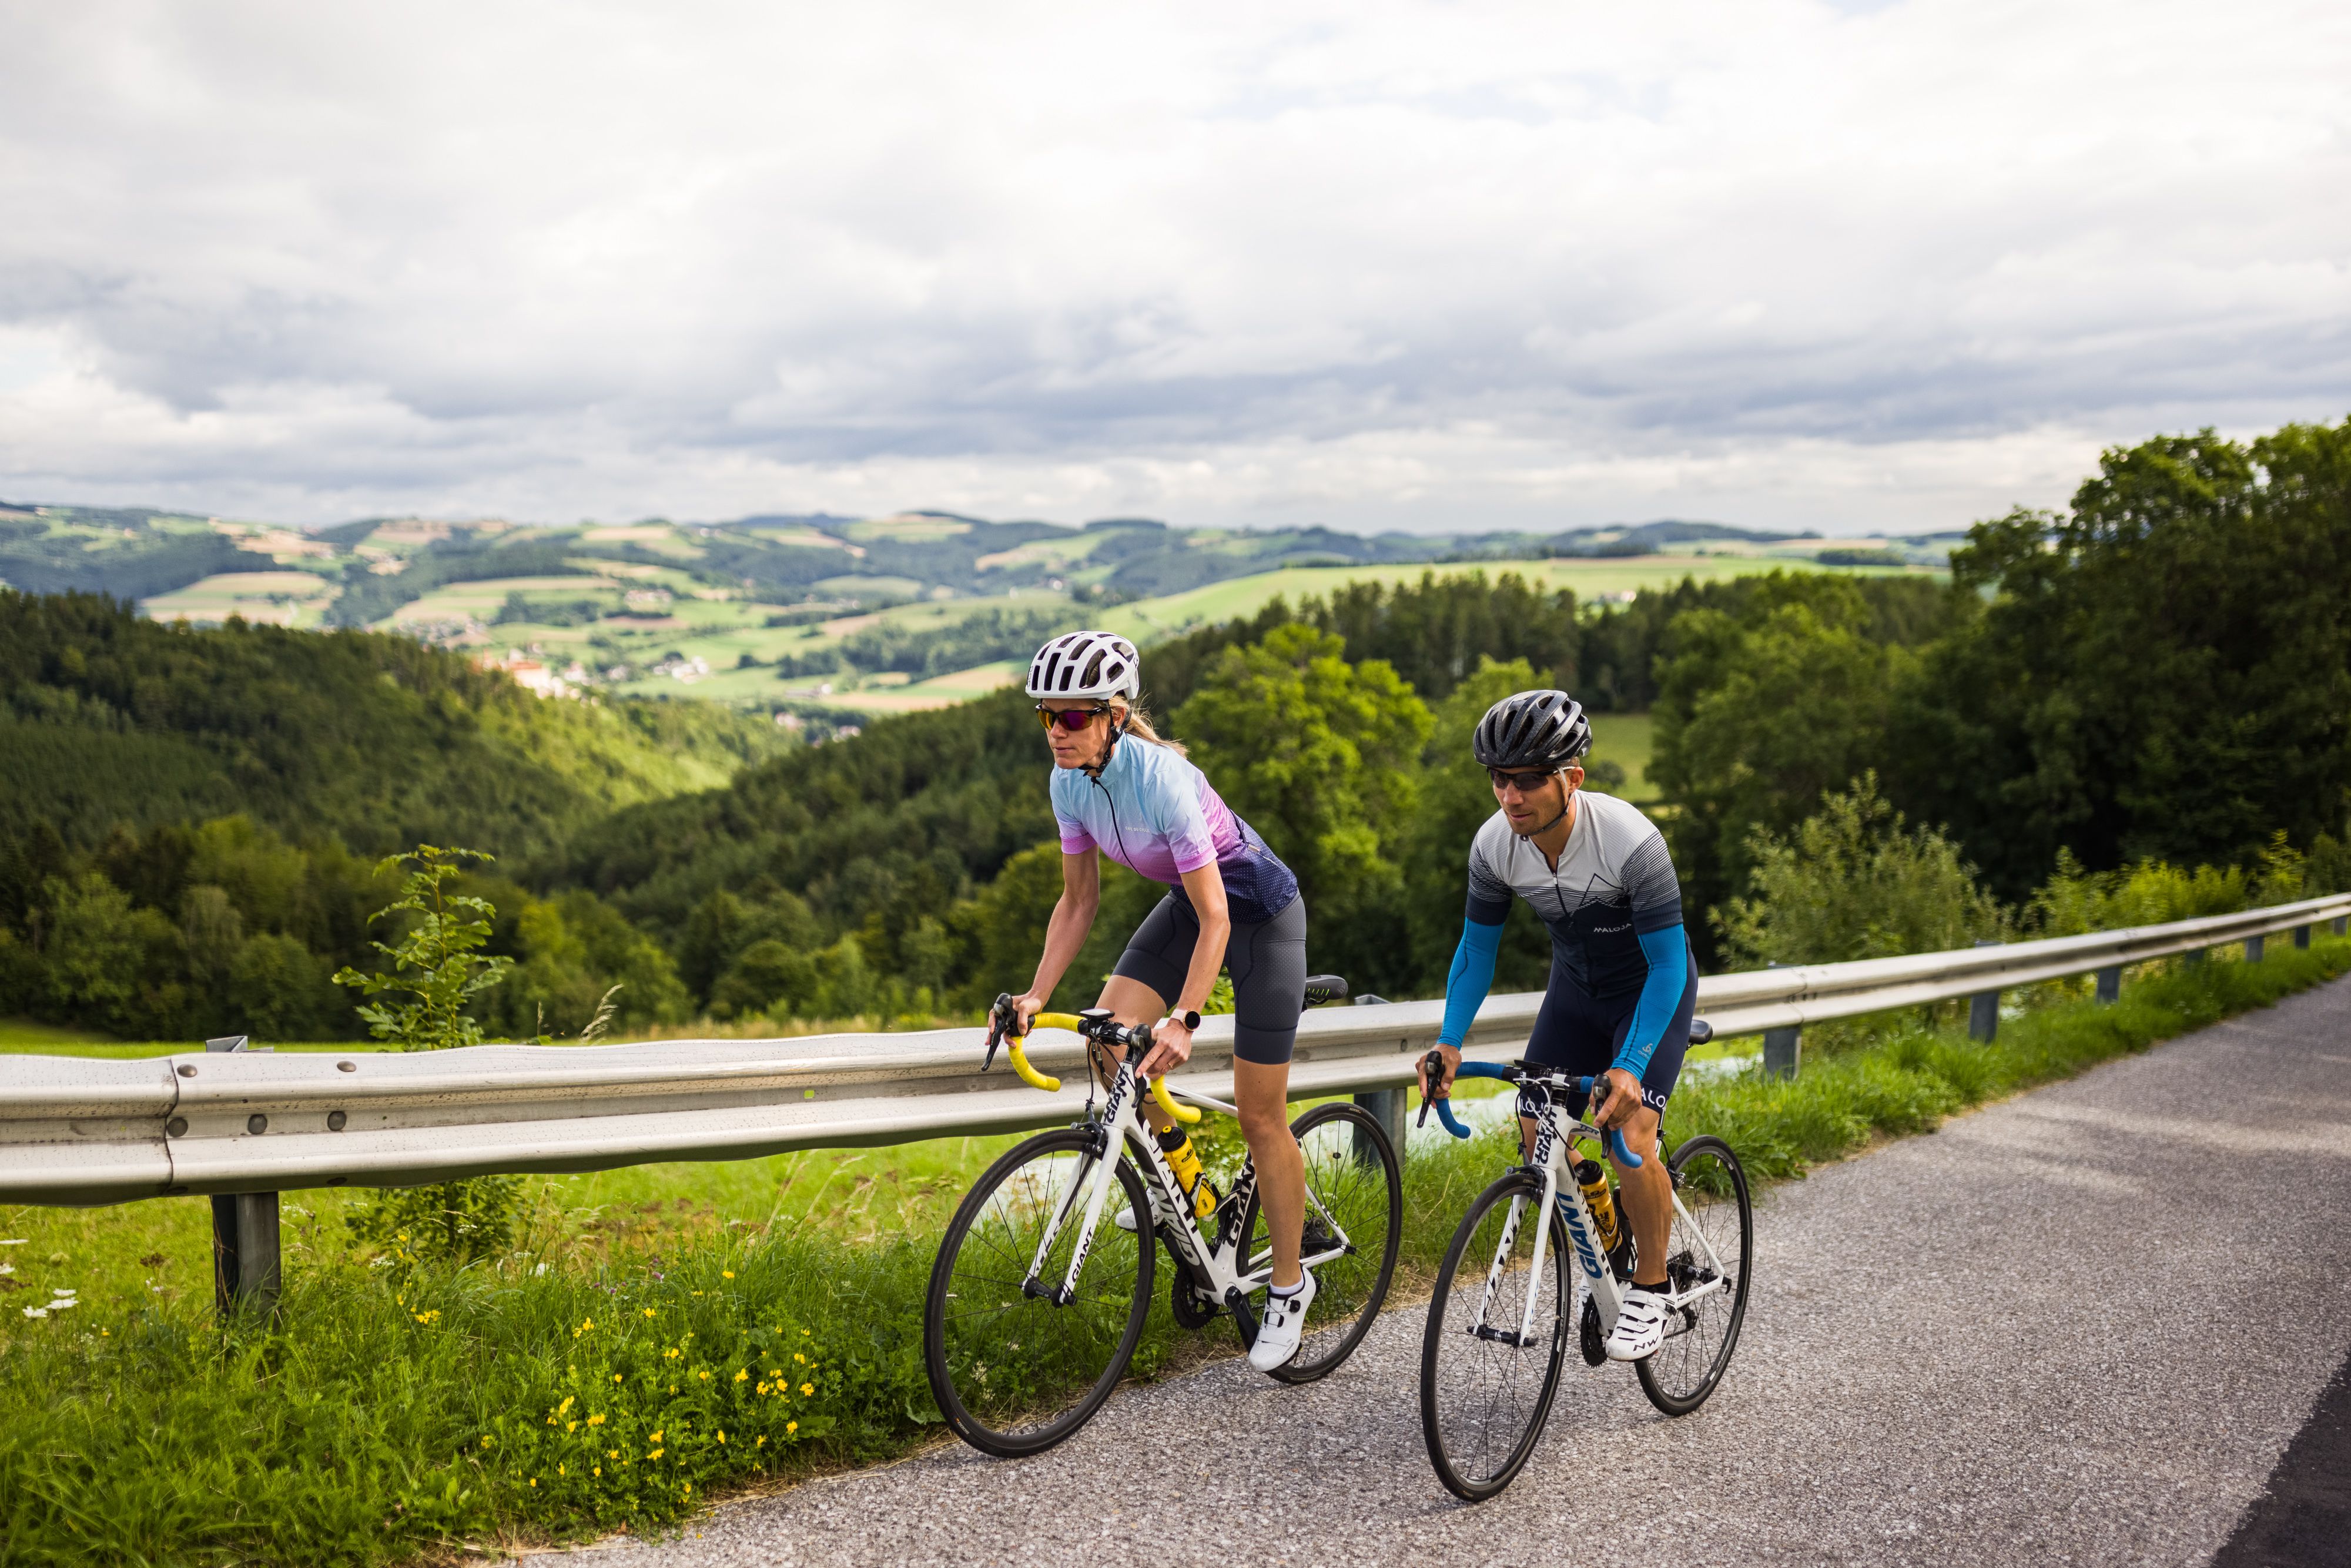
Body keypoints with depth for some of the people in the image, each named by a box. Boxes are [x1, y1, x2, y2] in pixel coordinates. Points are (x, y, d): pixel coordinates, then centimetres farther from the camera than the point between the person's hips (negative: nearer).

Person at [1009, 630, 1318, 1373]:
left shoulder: (1161, 776, -33)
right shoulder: (1070, 783, -12)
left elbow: (1216, 921, -32)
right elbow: (1078, 900, -1)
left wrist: (1184, 1020, -41)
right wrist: (1036, 995, -11)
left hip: (1260, 913, -7)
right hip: (1187, 902, 7)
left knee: (1260, 1117, -1)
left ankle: (1289, 1285, 17)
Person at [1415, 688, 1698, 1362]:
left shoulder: (1631, 842, -34)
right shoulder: (1494, 845, -20)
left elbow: (1667, 964, -28)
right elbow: (1477, 947, -5)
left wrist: (1630, 1067, -37)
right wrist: (1449, 1041, -16)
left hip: (1650, 987, -5)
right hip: (1576, 985, 5)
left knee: (1630, 1136, -19)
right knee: (1540, 1135, -3)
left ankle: (1651, 1290, 3)